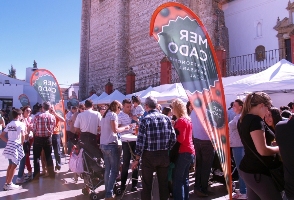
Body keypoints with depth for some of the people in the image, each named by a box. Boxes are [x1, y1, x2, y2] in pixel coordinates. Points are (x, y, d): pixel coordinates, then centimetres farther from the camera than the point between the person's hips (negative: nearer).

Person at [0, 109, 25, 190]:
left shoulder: (9, 124, 14)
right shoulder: (21, 124, -8)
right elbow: (23, 135, -23)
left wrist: (8, 142, 15)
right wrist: (22, 143, -7)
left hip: (9, 145, 8)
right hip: (16, 146, -8)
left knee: (10, 165, 18)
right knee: (14, 165, 1)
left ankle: (7, 183, 23)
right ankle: (8, 184, 6)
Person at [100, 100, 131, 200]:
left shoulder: (104, 115, 17)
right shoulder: (113, 114, -8)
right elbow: (115, 129, -17)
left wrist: (122, 128, 16)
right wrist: (124, 128, -2)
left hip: (103, 144, 9)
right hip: (111, 144, -9)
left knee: (107, 169, 14)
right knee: (114, 170, -1)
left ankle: (107, 192, 19)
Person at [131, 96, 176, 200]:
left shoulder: (145, 120, -11)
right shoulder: (166, 118, 0)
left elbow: (141, 141, -13)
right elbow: (173, 138, 1)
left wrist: (136, 159, -4)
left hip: (149, 155, -3)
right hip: (164, 155, 4)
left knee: (147, 184, 10)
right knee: (163, 183, 16)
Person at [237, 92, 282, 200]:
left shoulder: (243, 119, 9)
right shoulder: (256, 120, -21)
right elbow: (263, 150, -25)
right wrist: (280, 148, -8)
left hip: (248, 169, 10)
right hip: (257, 172, -9)